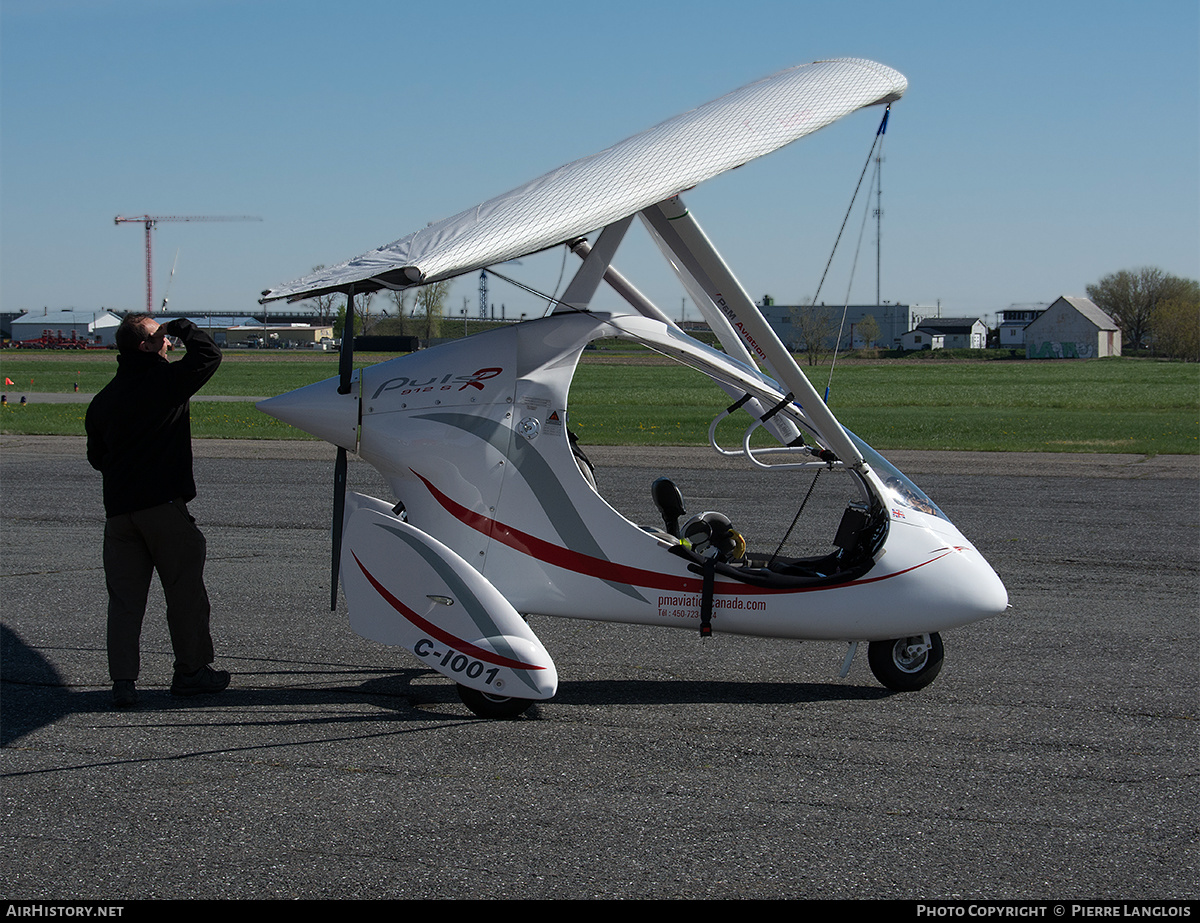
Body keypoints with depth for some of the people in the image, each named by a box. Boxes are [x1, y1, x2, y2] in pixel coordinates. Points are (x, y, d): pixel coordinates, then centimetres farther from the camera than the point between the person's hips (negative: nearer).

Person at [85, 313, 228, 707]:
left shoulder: (103, 399, 13)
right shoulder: (165, 380, -8)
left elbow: (96, 457, 19)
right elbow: (209, 355, -4)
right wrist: (182, 327, 9)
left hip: (118, 509, 6)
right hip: (164, 505, -6)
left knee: (124, 596, 7)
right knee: (185, 591, 7)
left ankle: (123, 680, 3)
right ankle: (192, 671, 14)